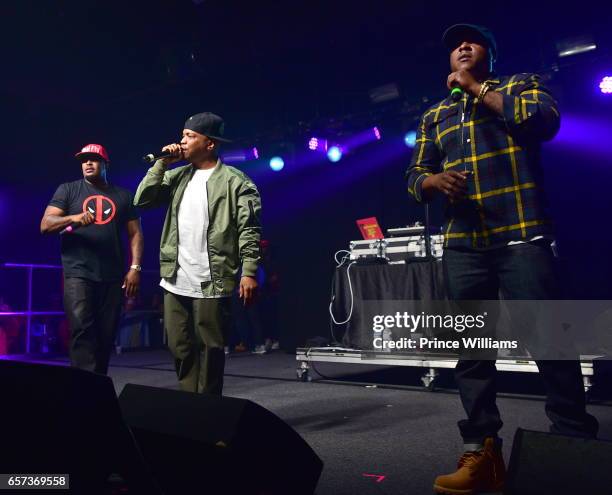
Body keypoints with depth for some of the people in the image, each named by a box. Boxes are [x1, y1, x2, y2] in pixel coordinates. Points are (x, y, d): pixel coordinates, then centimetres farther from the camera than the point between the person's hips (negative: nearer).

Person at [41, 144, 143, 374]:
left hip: (113, 277, 2)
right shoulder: (68, 190, 11)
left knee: (106, 336, 4)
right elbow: (45, 225, 2)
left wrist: (135, 267, 0)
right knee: (82, 331, -14)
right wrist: (73, 218, -18)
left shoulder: (123, 195, 14)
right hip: (78, 274, -2)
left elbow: (135, 234, 12)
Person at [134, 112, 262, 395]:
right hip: (175, 282, 6)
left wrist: (249, 272, -16)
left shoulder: (234, 181, -4)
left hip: (212, 283, -6)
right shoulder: (177, 177, 14)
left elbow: (249, 230, -8)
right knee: (180, 349, 12)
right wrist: (162, 163, 2)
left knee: (210, 350, 4)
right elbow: (142, 200, 5)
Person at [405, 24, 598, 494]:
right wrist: (435, 179, -6)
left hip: (522, 236, -4)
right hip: (462, 245, 4)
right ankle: (482, 452, 10)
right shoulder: (434, 116, 22)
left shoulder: (519, 85, 13)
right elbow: (414, 176, 18)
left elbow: (545, 120, -9)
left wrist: (478, 89, -2)